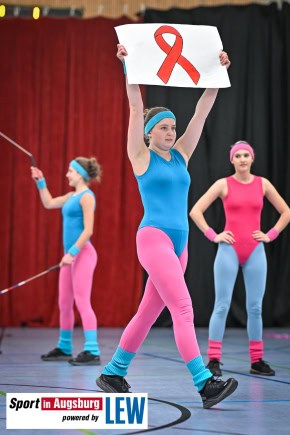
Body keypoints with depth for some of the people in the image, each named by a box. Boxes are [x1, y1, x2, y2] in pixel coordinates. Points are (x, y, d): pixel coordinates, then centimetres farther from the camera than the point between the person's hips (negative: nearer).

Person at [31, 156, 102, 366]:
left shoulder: (86, 197, -11)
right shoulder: (72, 196, 15)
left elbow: (88, 230, -18)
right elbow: (49, 203, 30)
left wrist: (72, 252, -23)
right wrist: (40, 182, 25)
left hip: (82, 253, -9)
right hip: (72, 254, 9)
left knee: (82, 302, -14)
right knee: (64, 303, 14)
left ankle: (92, 352, -17)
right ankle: (64, 348, 25)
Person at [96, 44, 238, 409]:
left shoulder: (181, 155, 14)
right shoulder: (141, 157, 0)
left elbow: (202, 111, 10)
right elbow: (135, 108, -8)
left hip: (179, 242, 7)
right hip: (153, 238, -7)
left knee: (149, 312, 11)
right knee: (183, 308, -15)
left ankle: (113, 373, 23)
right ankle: (205, 383, -20)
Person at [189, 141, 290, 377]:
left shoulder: (263, 184, 6)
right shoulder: (224, 184, 0)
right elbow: (195, 211, -3)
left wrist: (270, 235, 4)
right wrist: (213, 236, -8)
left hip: (255, 251, 2)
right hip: (229, 249, -2)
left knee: (255, 307, 5)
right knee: (222, 305, -4)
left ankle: (257, 360, 11)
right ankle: (214, 359, -3)